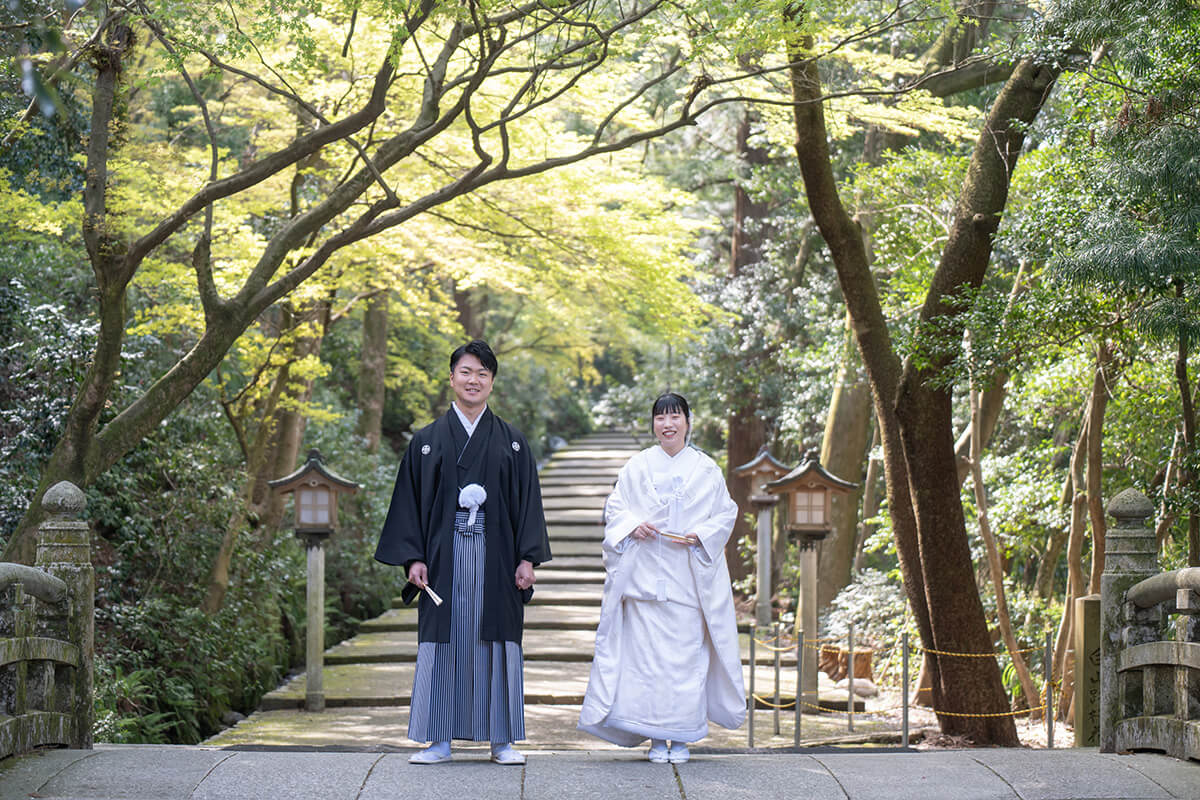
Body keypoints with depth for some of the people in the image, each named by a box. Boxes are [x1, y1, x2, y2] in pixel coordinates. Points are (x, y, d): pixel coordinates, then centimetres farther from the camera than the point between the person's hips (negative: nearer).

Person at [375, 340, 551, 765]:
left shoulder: (512, 442, 9)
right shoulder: (426, 442, 8)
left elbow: (528, 501, 6)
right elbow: (409, 501, 5)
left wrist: (528, 558, -3)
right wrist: (413, 557, -5)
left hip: (495, 556, 0)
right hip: (444, 555, 0)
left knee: (497, 642, 1)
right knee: (442, 642, 0)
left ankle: (501, 739, 8)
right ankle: (439, 740, 6)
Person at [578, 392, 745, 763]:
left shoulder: (706, 469, 8)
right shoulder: (638, 466, 8)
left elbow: (726, 513, 8)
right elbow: (614, 507, 9)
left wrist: (700, 535, -9)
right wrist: (633, 525, -10)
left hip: (690, 575, 0)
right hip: (646, 575, 0)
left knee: (687, 651, -2)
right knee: (648, 652, -4)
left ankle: (682, 737, 6)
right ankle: (656, 737, 4)